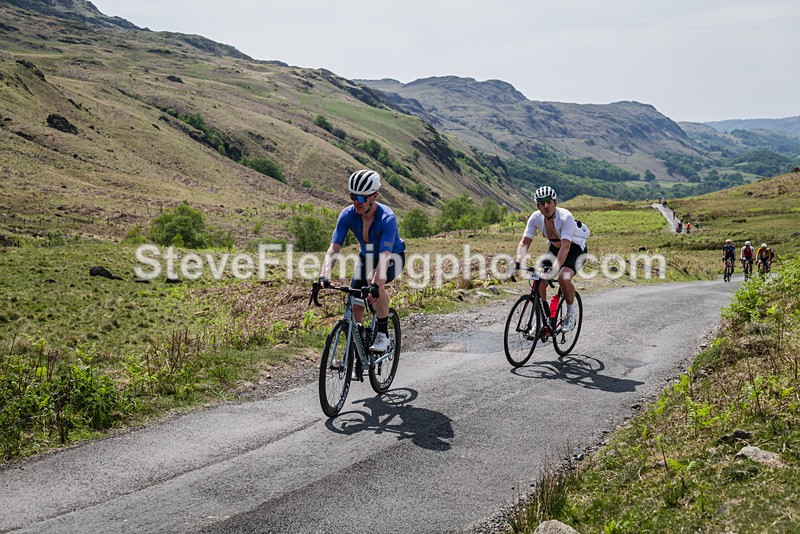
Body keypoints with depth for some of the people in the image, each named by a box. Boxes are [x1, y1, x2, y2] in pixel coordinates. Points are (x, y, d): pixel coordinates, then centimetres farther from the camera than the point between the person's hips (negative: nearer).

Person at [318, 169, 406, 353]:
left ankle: (383, 334, -19)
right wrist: (325, 276, -45)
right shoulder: (347, 214, -23)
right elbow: (333, 249, -28)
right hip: (366, 257, 4)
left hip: (393, 257, -4)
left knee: (375, 281, -36)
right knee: (354, 306, -8)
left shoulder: (387, 218, -34)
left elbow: (385, 255, -44)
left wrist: (377, 282, -60)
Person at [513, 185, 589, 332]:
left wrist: (555, 268, -54)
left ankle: (571, 312, -5)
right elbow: (524, 242, -21)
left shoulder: (566, 217, -32)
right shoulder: (535, 218, -17)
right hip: (555, 248, 5)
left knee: (563, 278, -31)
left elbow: (565, 246, -41)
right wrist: (517, 262, -39)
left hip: (576, 249, -5)